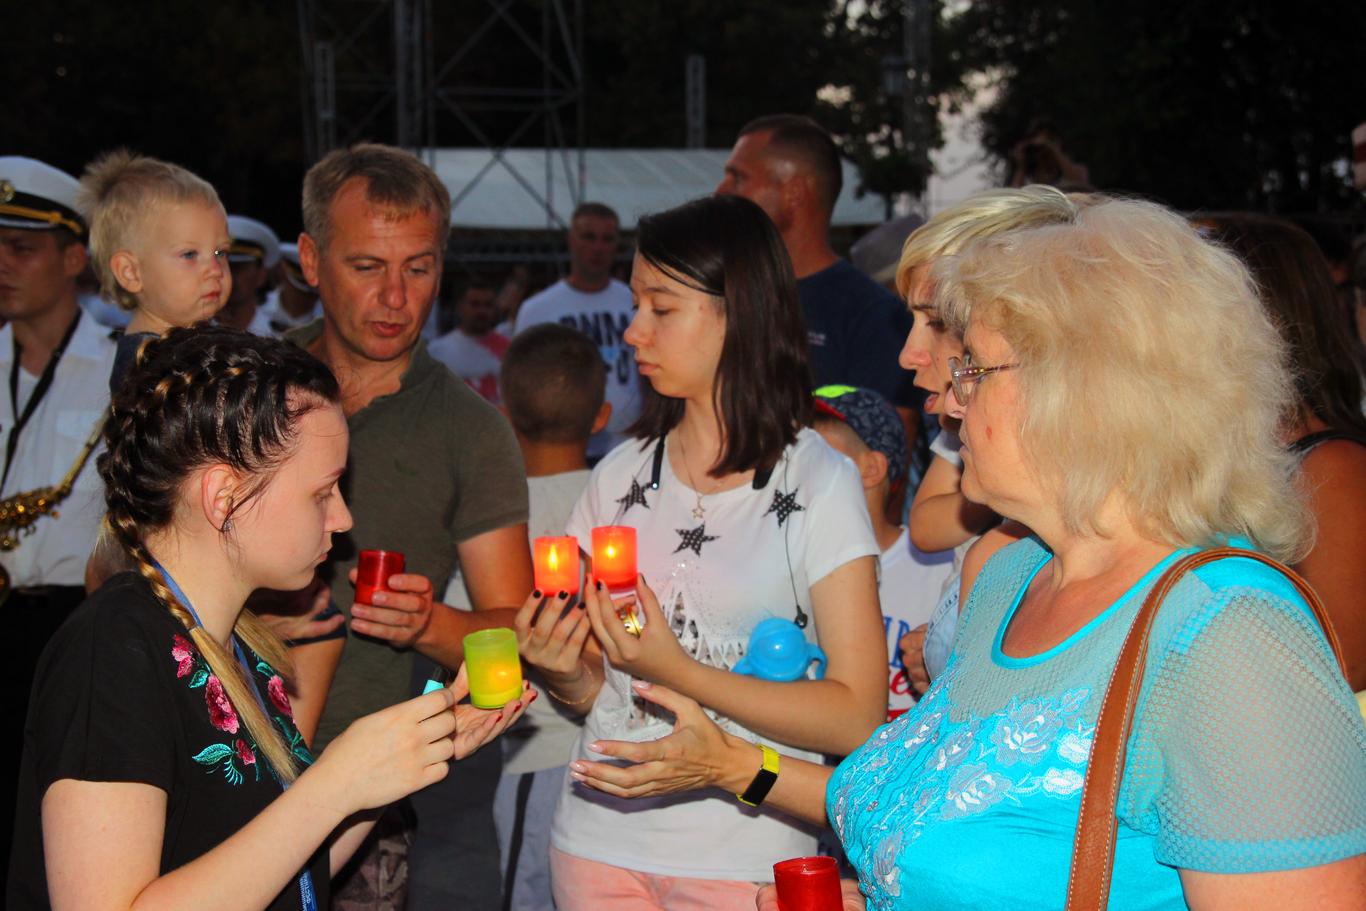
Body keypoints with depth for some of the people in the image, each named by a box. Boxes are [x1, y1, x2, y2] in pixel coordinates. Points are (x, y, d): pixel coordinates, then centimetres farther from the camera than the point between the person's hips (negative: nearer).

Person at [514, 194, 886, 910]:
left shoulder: (819, 483, -8)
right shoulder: (622, 475, 5)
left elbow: (858, 718, -14)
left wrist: (678, 671, -21)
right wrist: (563, 672, -10)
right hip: (600, 843, 4)